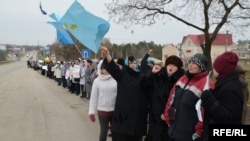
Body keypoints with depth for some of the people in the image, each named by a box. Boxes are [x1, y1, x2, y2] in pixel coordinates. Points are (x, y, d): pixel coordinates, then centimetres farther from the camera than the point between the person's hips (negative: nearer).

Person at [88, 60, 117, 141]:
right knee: (103, 131, 8)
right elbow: (94, 97, -1)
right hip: (102, 111, -1)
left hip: (115, 110, 1)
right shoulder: (97, 81, -4)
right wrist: (92, 112, -1)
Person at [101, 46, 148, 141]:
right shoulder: (122, 74, 1)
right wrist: (107, 54, -31)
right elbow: (112, 66, -15)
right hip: (123, 111, -3)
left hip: (137, 112, 3)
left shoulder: (141, 76, 11)